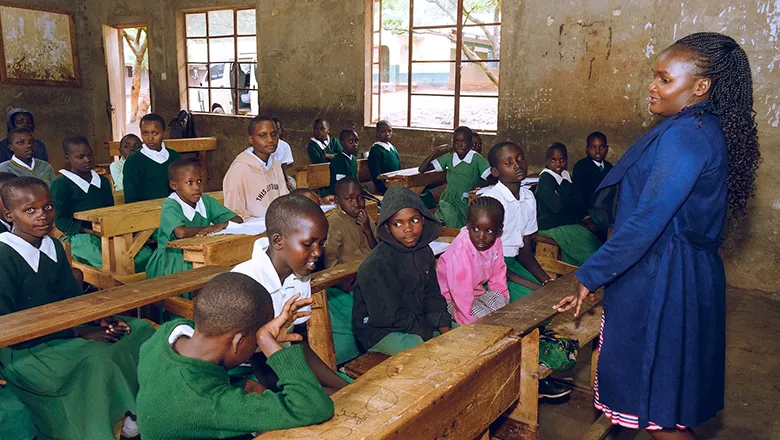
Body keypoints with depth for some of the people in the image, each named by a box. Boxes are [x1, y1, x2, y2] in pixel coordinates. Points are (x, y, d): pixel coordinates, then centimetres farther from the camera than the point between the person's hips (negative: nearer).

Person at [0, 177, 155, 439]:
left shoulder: (54, 248, 6)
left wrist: (100, 320, -11)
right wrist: (78, 333, -21)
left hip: (59, 328, 8)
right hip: (21, 351, -8)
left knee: (141, 331, -5)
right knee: (96, 358, -31)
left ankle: (136, 413, -1)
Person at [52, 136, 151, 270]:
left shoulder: (102, 181, 19)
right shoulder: (61, 185, 1)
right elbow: (60, 220, -2)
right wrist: (89, 230, -15)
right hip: (81, 236, -5)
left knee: (146, 254, -19)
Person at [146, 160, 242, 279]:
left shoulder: (206, 200, 3)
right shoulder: (170, 206, -14)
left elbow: (238, 220, 1)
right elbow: (181, 232, -33)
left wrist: (221, 225, -20)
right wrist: (210, 227, -18)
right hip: (171, 262, -6)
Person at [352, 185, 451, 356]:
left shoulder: (424, 252, 1)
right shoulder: (376, 265, -24)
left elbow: (432, 296, 8)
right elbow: (388, 315, -23)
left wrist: (444, 328, -7)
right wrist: (431, 334, -17)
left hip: (418, 320, 8)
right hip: (378, 330, -8)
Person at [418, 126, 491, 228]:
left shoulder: (476, 158, -8)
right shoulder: (449, 157, 2)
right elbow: (422, 169, 2)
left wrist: (477, 187, -25)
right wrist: (436, 151, -6)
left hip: (469, 201, -2)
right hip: (450, 201, 2)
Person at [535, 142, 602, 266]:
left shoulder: (565, 176, 13)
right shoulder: (546, 178, -10)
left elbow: (579, 202, 5)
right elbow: (557, 205, -22)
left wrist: (564, 200, -12)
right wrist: (571, 201, -3)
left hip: (567, 223, 7)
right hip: (553, 227, -7)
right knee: (592, 249, -15)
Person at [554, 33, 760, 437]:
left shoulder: (686, 135, -20)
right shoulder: (705, 130, 12)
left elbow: (647, 221, -26)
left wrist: (590, 276, -19)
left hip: (661, 282, -10)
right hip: (685, 275, 10)